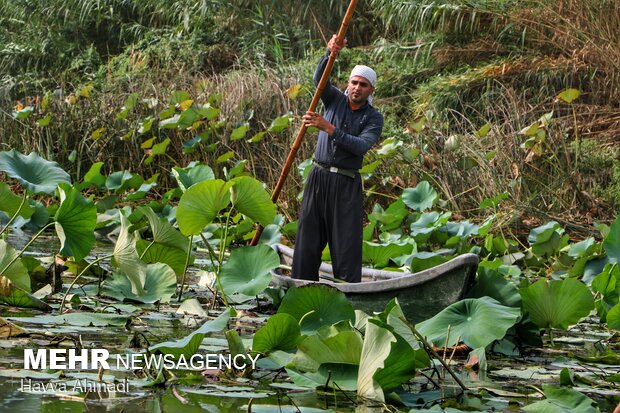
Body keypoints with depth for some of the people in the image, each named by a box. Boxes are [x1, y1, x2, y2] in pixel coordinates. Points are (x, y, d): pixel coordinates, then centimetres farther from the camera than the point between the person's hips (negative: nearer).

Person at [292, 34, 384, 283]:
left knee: (346, 241, -6)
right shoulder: (336, 100, 9)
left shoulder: (373, 118, 1)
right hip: (319, 176, 3)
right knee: (308, 235, 2)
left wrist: (328, 128, -23)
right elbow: (319, 78, -10)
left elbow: (362, 146, -16)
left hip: (346, 183, -3)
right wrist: (330, 54, -29)